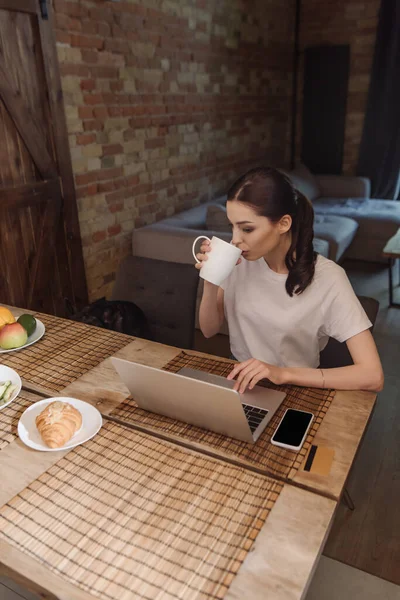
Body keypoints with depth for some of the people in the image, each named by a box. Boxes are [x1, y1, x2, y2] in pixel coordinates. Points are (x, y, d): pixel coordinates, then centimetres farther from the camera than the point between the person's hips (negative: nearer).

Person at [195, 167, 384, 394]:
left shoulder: (327, 279, -20)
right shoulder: (241, 260, -8)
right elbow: (209, 330, 1)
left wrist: (284, 374, -31)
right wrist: (210, 283, -17)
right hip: (239, 381, 2)